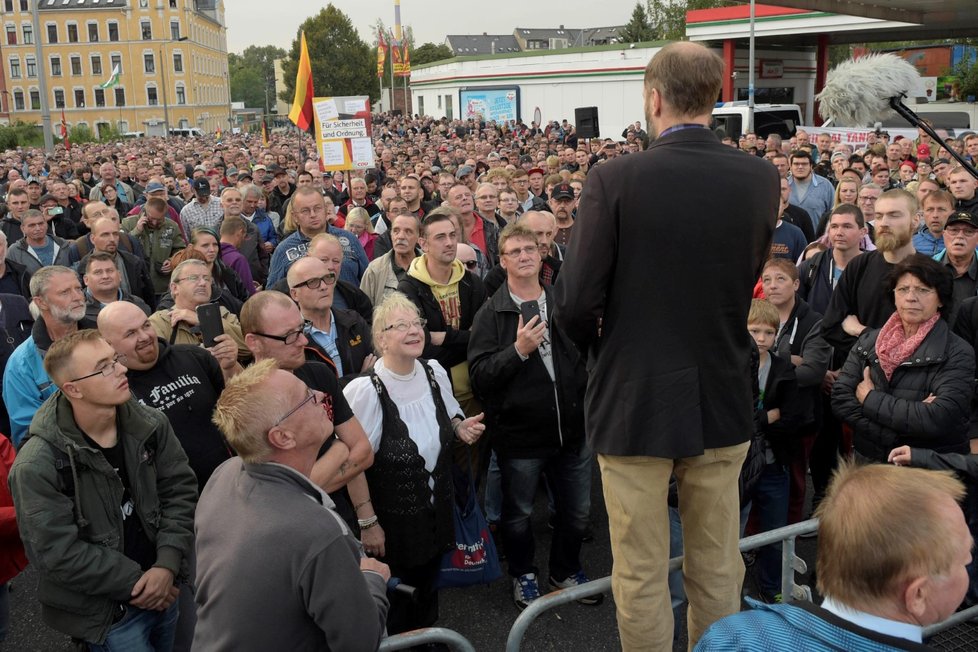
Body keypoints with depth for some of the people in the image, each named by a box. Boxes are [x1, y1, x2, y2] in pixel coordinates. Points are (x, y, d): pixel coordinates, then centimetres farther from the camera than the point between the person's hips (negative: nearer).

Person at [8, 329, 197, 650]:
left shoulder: (150, 426, -6)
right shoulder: (38, 466, -20)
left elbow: (180, 489, -2)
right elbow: (57, 551, -19)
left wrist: (167, 565, -14)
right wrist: (135, 583, -16)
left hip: (164, 588, 5)